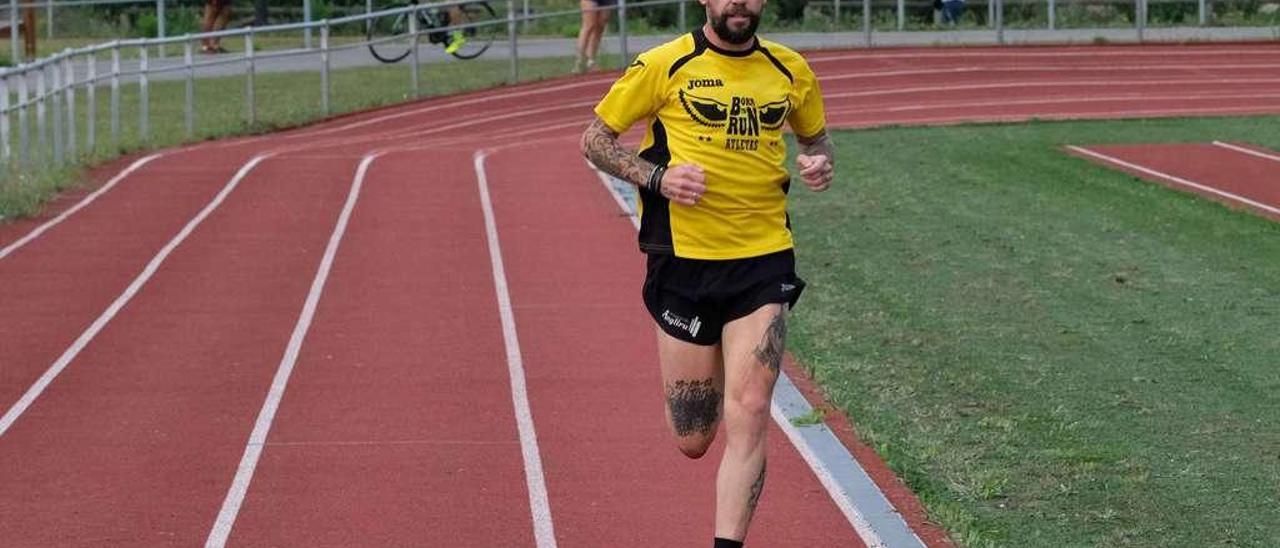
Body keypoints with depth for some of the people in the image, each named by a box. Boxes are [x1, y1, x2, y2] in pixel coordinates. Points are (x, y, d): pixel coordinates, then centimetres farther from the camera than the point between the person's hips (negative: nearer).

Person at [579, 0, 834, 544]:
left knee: (749, 414, -14)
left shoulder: (790, 71, 6)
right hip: (684, 260, -1)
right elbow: (594, 138, 2)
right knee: (693, 442, 7)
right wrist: (657, 177, -14)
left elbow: (815, 136, 24)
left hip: (764, 260, 1)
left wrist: (821, 163, 0)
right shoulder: (665, 65, -4)